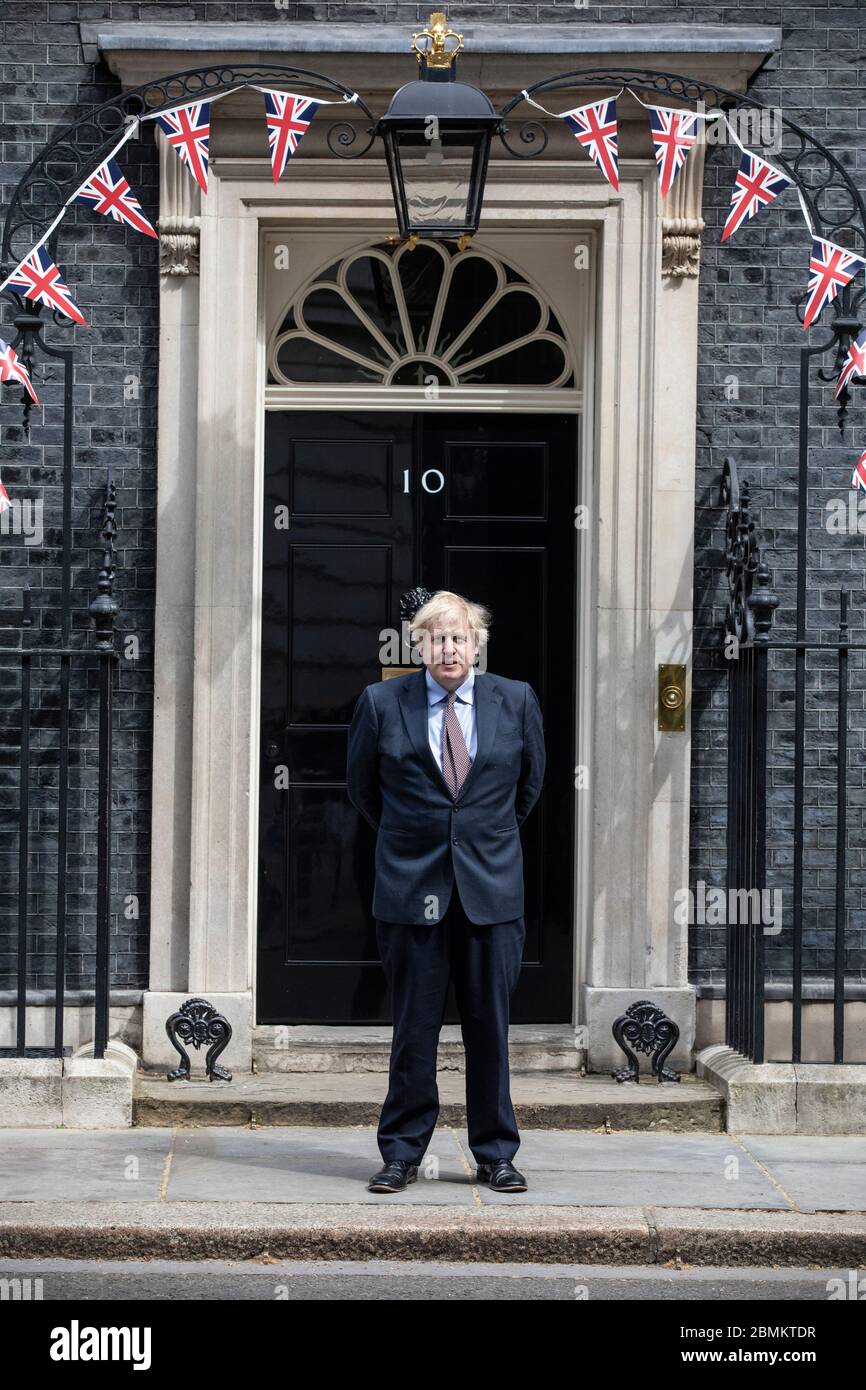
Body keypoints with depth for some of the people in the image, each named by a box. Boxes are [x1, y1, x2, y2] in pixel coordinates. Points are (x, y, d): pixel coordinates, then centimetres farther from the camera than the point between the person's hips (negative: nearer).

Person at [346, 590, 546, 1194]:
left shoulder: (516, 701, 4)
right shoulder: (381, 703, 1)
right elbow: (362, 787, 15)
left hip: (492, 887, 1)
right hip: (411, 888, -1)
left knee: (490, 1027, 4)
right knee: (414, 1028, 3)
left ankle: (496, 1155, 15)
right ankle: (402, 1154, 13)